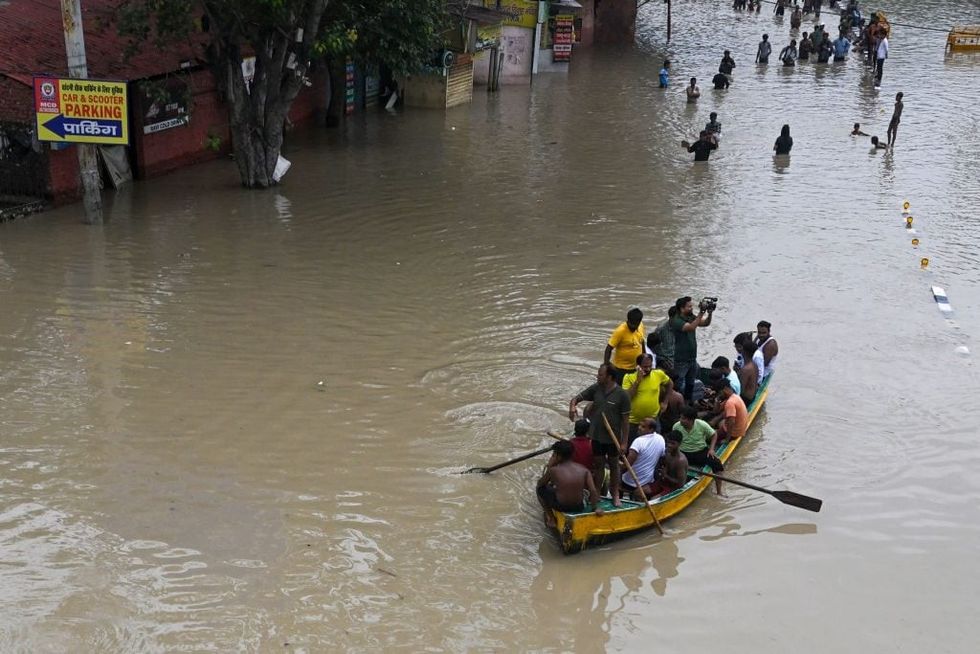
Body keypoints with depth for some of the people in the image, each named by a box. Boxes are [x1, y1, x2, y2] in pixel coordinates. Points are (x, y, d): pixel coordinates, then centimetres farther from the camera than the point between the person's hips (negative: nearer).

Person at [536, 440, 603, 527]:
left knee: (540, 489, 20)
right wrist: (595, 508, 0)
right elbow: (593, 491, -11)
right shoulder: (583, 470, -6)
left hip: (561, 507, -4)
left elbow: (540, 484, 5)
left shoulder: (554, 470, -12)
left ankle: (550, 518, 19)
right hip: (579, 507, 4)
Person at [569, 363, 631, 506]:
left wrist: (624, 442, -11)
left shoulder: (622, 395, -16)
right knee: (598, 465, 15)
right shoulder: (595, 389, -5)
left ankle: (615, 495, 29)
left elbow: (625, 420, -12)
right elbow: (576, 398, 0)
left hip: (613, 438, -3)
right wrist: (572, 407, -24)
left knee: (614, 465, 14)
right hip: (596, 436, 3)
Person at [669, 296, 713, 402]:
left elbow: (705, 323, 1)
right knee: (680, 387, -1)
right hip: (681, 360, -8)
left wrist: (710, 313, -17)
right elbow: (691, 327, -33)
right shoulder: (676, 321, -19)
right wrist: (701, 313, -36)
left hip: (692, 358, 8)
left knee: (690, 385, 19)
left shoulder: (691, 317, 4)